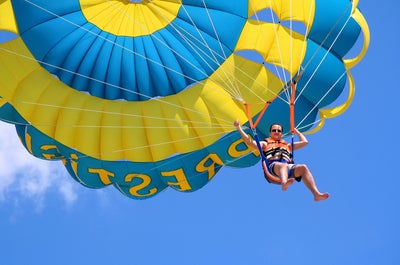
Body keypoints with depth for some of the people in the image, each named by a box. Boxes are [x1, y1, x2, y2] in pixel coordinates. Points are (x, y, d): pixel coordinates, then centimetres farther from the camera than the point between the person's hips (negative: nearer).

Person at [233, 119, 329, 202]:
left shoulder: (287, 145, 40)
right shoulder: (265, 144, 30)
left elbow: (304, 142, 43)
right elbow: (250, 142, 18)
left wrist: (297, 131, 51)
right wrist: (239, 128, 15)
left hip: (288, 166, 3)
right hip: (272, 166, -3)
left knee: (303, 168, -28)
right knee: (283, 165, -41)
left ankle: (316, 194, -44)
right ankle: (284, 183, -76)